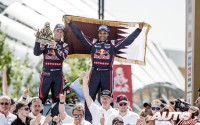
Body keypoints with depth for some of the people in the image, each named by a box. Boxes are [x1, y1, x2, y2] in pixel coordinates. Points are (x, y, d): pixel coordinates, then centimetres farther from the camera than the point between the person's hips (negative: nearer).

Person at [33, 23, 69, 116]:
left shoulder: (64, 45, 7)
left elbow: (63, 57, -13)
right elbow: (36, 53, -10)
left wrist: (56, 48, -30)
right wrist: (37, 40, -23)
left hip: (58, 74, 2)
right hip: (46, 73, -1)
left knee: (56, 97, 3)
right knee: (42, 96, -6)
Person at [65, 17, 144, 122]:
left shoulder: (113, 44, 6)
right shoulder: (93, 42, 8)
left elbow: (128, 40, 6)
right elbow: (80, 35, 7)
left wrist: (139, 29, 2)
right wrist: (70, 24, 5)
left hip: (107, 73, 0)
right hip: (95, 73, 0)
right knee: (89, 96, -3)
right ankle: (87, 119, 1)